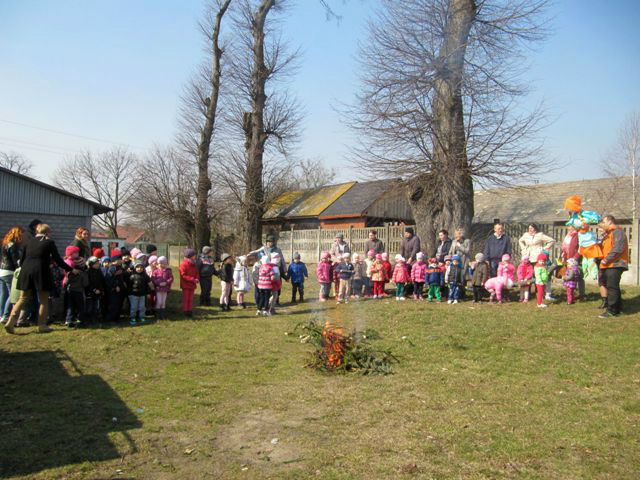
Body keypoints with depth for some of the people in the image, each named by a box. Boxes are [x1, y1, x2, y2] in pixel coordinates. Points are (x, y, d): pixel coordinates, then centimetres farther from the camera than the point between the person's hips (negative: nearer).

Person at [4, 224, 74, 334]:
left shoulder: (29, 241, 13)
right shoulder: (49, 242, 1)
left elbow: (22, 260, 14)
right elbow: (58, 260, 1)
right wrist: (70, 269, 11)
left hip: (26, 271, 4)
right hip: (41, 272, -4)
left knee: (23, 298, 13)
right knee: (44, 300, 7)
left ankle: (11, 321, -1)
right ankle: (42, 325, 8)